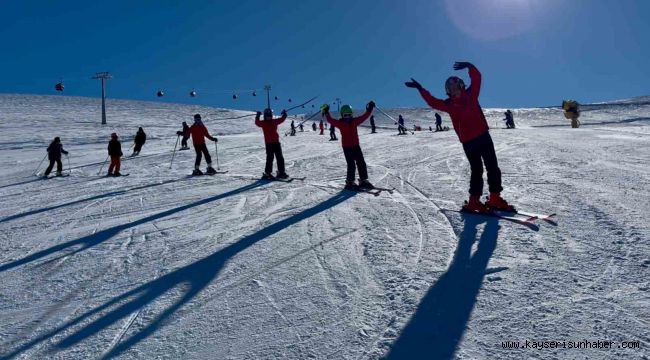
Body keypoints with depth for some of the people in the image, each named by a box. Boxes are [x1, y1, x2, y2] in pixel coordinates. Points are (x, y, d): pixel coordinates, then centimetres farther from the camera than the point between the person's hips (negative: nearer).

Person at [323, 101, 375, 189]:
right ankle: (350, 182, 5)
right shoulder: (340, 123, -4)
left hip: (356, 146, 5)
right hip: (347, 147, -5)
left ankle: (364, 180, 17)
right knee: (351, 165, -7)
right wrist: (326, 113, -20)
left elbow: (364, 117, 12)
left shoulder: (355, 121, 7)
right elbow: (330, 120, -11)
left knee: (361, 163, 6)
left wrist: (369, 109, 9)